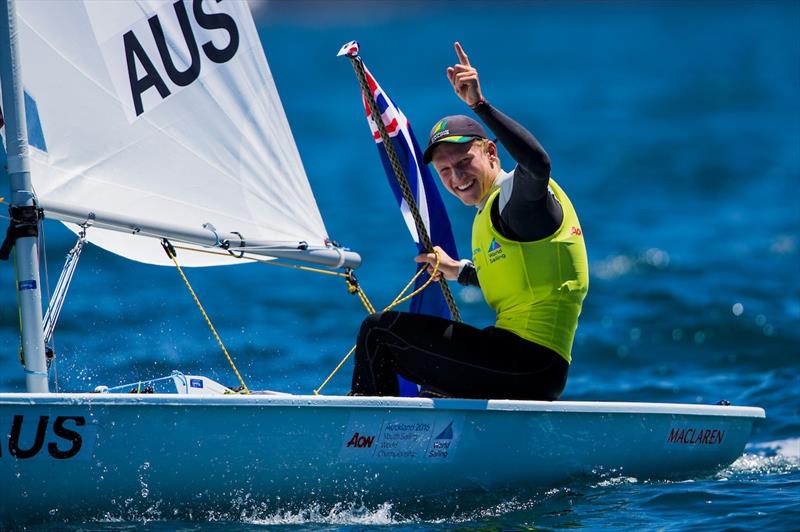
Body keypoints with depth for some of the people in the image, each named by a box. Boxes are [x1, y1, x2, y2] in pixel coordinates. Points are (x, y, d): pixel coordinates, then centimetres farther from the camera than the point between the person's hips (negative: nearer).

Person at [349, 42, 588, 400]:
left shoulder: (517, 193, -9)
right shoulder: (490, 212, 19)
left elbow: (538, 163, -35)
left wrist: (480, 105, -38)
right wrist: (460, 272, 40)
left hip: (526, 363, -11)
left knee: (379, 331, -5)